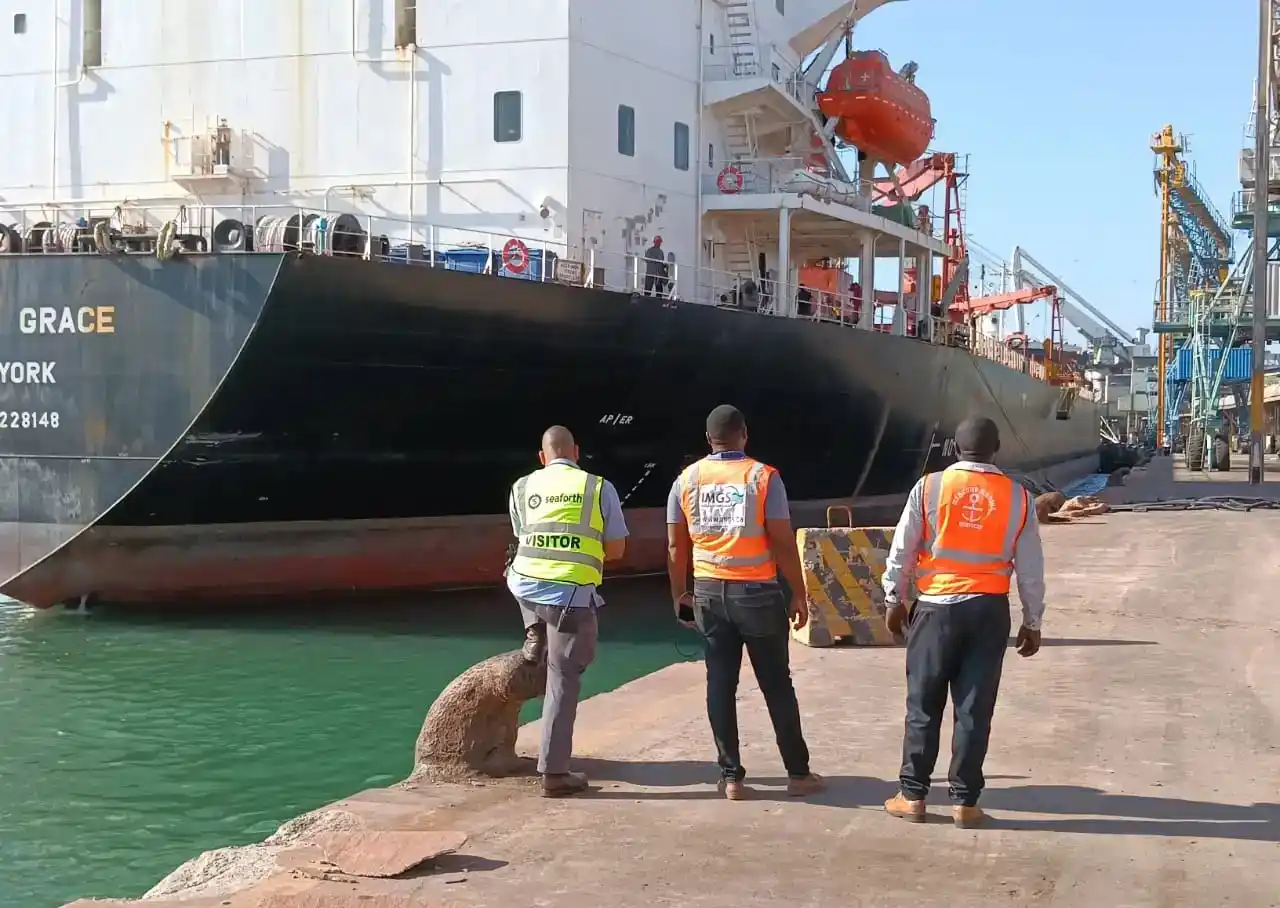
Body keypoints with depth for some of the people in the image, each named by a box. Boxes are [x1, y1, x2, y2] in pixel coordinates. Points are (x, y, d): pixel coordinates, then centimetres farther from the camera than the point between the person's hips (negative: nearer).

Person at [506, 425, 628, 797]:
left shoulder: (523, 487, 7)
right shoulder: (599, 487, 2)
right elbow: (616, 549, 7)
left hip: (526, 588, 2)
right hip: (573, 596, -2)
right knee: (563, 682, 5)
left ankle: (535, 635, 24)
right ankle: (554, 772, 7)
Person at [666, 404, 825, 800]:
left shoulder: (687, 480, 2)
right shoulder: (763, 476, -8)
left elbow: (676, 546, 3)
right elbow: (782, 542, -11)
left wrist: (680, 595, 13)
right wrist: (799, 594, -2)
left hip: (709, 592, 3)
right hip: (757, 592, -3)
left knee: (720, 683, 8)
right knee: (776, 684, 7)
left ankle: (731, 776, 9)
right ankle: (798, 773, 13)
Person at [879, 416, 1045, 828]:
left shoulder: (929, 486, -4)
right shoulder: (1017, 496, 1)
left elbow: (901, 550, -2)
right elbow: (1030, 567, 5)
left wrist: (894, 600, 10)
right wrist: (1032, 622, 14)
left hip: (937, 607, -1)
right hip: (989, 610, 1)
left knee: (923, 705, 8)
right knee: (974, 709, 5)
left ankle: (912, 795, 12)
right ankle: (964, 802, 8)